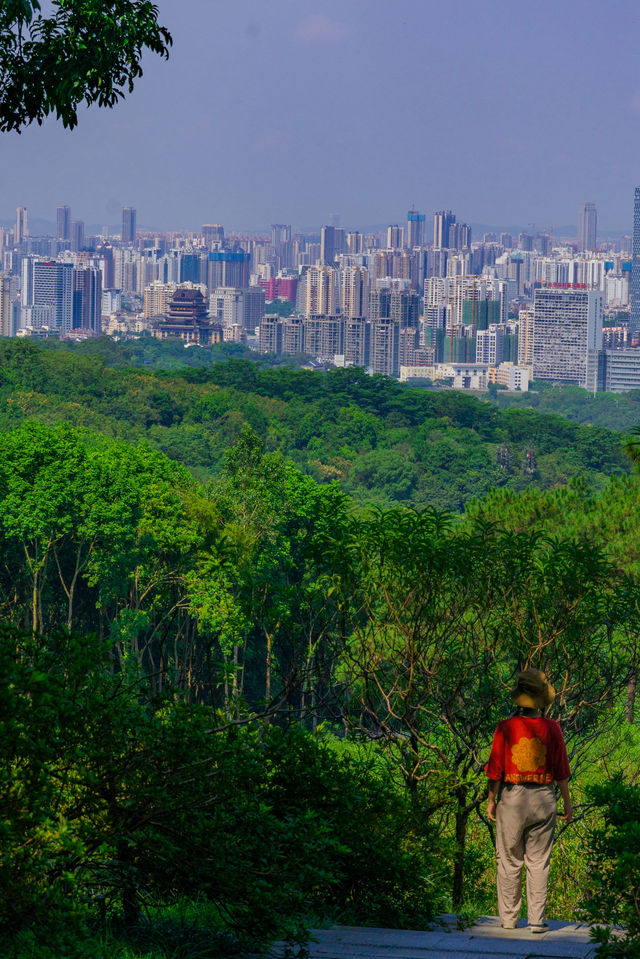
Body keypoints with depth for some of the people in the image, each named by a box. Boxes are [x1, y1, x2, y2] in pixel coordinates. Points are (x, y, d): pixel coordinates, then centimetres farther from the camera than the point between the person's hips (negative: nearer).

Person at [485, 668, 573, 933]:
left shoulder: (505, 728, -9)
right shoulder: (552, 729, -6)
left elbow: (496, 769, -5)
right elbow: (561, 770, -1)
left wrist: (491, 800, 6)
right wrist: (567, 802, 10)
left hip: (511, 798, 0)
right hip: (543, 799, 1)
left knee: (509, 861, 10)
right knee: (538, 862, 6)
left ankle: (508, 918, 13)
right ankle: (537, 920, 4)